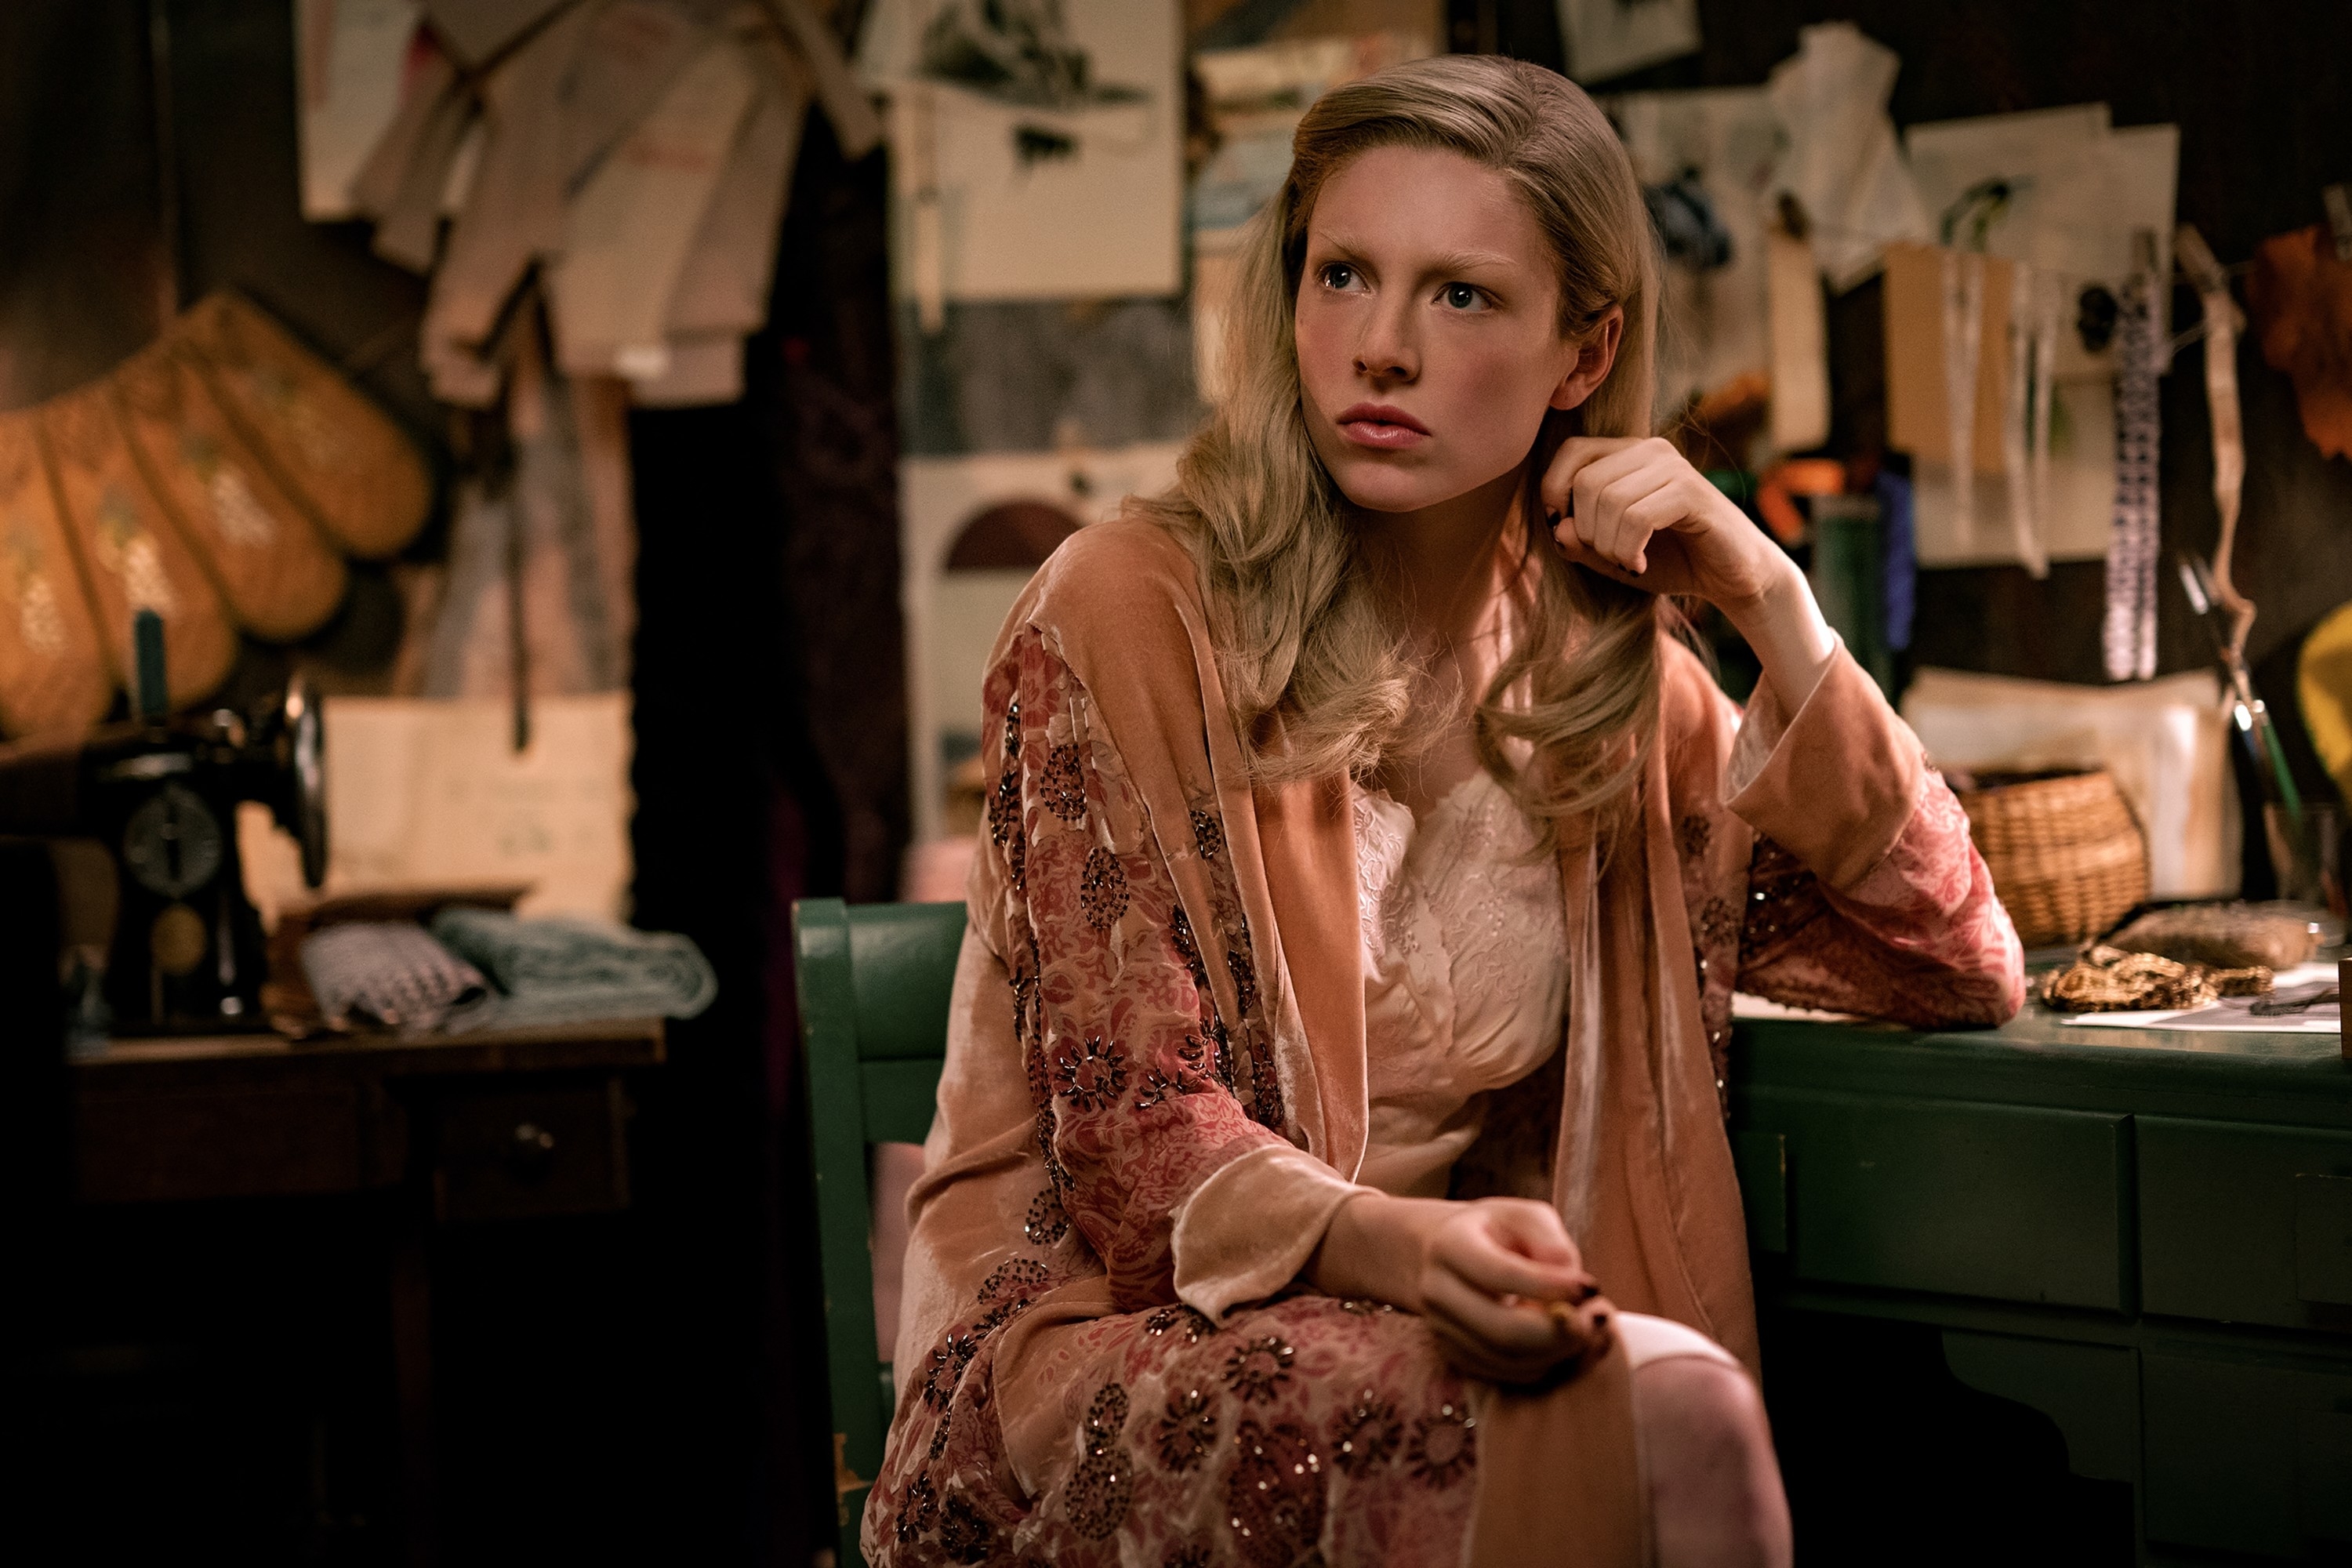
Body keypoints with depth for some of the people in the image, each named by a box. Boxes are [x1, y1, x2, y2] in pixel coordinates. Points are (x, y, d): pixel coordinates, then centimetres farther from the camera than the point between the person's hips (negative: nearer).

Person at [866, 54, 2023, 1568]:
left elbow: (1960, 968, 9)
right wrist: (1395, 1246, -32)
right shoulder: (1126, 616, -6)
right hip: (1106, 1339, -5)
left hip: (1422, 1344, 5)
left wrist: (1773, 603, -1)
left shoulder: (1606, 671, 10)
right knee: (1659, 1408, -32)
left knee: (1677, 1409, -31)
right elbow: (1139, 1135, -10)